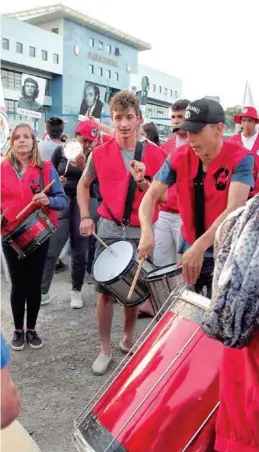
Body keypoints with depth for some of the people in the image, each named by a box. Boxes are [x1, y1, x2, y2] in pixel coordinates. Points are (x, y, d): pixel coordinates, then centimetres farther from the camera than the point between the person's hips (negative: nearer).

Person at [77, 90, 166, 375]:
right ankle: (105, 349, 17)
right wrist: (85, 217, 1)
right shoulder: (100, 153, -3)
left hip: (141, 231, 0)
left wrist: (143, 182, -20)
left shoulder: (155, 154, -5)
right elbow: (83, 185, 13)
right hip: (109, 230, 0)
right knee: (106, 291, 2)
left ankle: (128, 339, 34)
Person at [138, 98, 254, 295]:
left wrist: (200, 246, -40)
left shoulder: (240, 159, -19)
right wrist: (147, 232, -30)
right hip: (190, 248, 4)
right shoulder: (179, 157, -8)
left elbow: (235, 209, -29)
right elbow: (152, 195, -11)